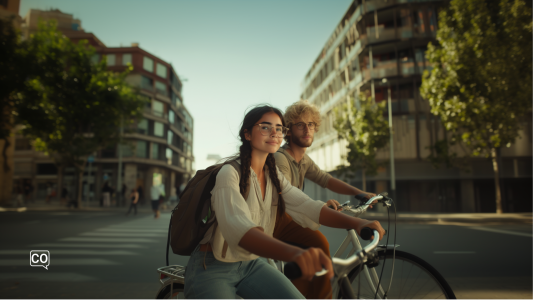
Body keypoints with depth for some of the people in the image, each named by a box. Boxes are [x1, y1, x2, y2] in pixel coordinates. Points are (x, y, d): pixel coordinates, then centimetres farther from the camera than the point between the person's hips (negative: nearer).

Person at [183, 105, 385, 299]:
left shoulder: (273, 176, 4)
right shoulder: (230, 173, -19)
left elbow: (307, 206, -11)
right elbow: (238, 227, -37)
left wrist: (354, 222, -28)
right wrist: (294, 252, -55)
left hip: (251, 265, 6)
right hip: (211, 269, -6)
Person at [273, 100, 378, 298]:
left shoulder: (304, 160, 9)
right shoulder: (280, 158, -21)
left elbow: (326, 180, 3)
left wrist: (360, 193, -8)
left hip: (288, 217, 9)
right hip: (274, 219, -9)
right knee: (319, 242, -23)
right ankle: (322, 296, -7)